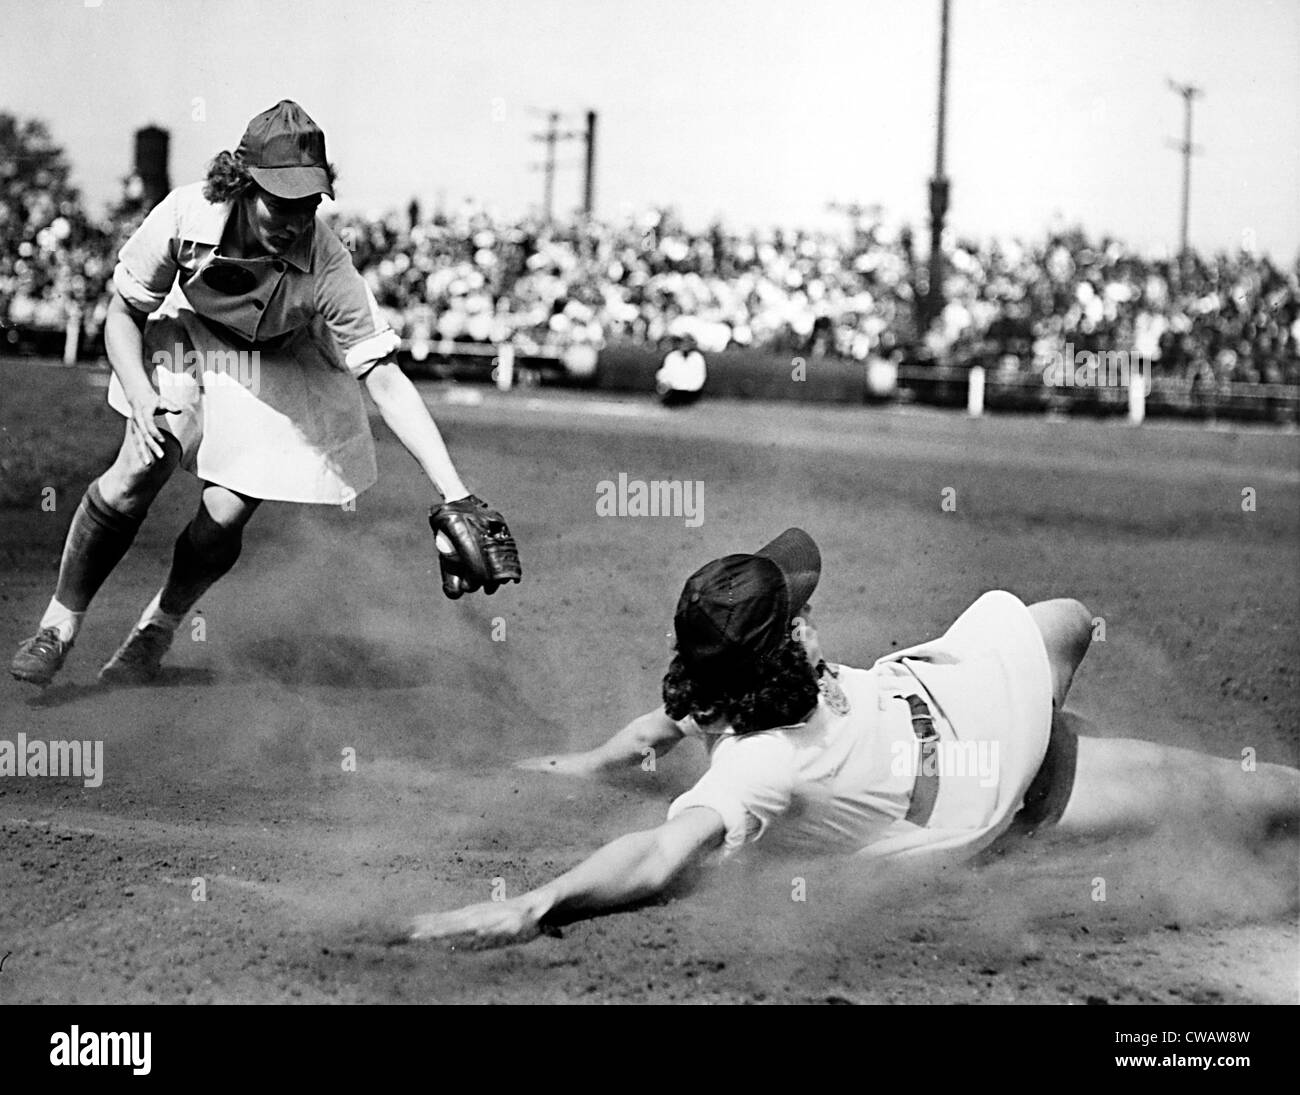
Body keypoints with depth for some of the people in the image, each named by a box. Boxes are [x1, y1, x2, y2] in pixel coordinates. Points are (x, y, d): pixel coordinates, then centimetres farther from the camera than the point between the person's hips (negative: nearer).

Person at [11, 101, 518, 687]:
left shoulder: (326, 265, -34)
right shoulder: (185, 215, -31)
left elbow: (385, 380, -34)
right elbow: (122, 313, -15)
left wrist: (455, 496, -41)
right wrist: (140, 398, -33)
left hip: (276, 365, 0)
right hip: (186, 337, 1)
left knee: (225, 515, -13)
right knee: (144, 467, -22)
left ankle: (157, 628, 18)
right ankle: (60, 622, -3)